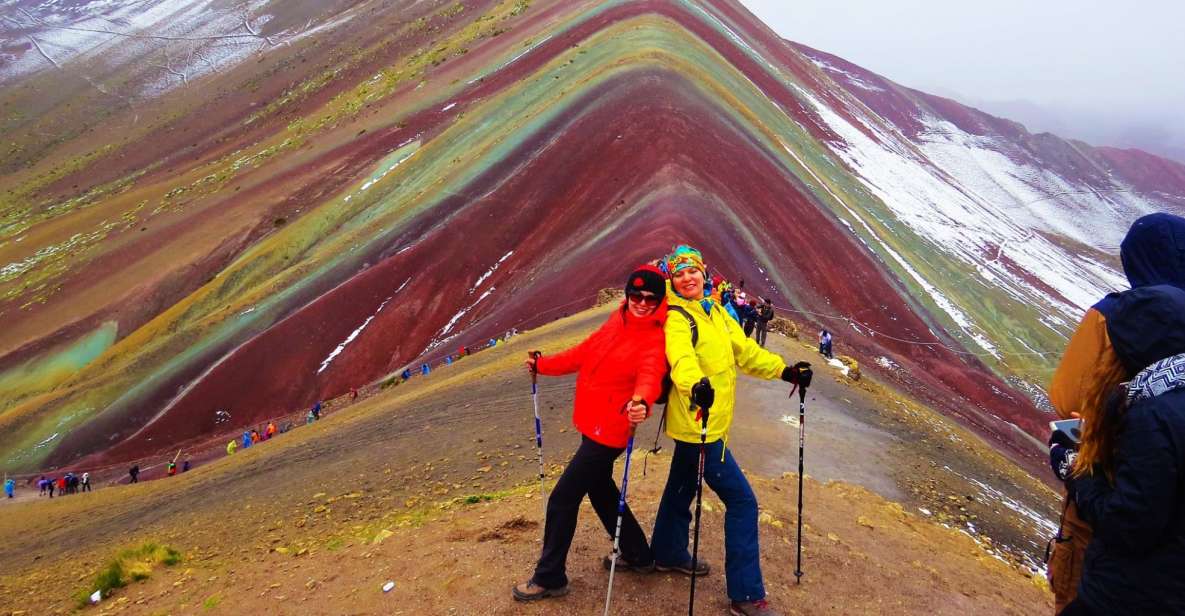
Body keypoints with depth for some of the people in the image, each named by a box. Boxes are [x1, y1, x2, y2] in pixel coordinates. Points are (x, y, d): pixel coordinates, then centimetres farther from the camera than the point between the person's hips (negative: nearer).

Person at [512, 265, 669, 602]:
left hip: (608, 432, -8)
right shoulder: (617, 322, 5)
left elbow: (651, 375, -36)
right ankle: (638, 556, 42)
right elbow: (584, 353, 16)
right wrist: (542, 364, 19)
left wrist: (641, 402, -56)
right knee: (601, 491, 23)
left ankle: (549, 577, 16)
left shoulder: (654, 340, -17)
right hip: (591, 424, 8)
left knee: (562, 500, -1)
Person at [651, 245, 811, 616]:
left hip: (706, 422, 9)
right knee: (742, 501, -7)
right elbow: (681, 358, -38)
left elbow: (744, 350, 10)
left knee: (682, 488, 25)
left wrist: (785, 370, -1)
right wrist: (696, 384, -58)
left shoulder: (714, 311, 8)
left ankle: (669, 553, 46)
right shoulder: (677, 318, -18)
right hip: (698, 425, -9)